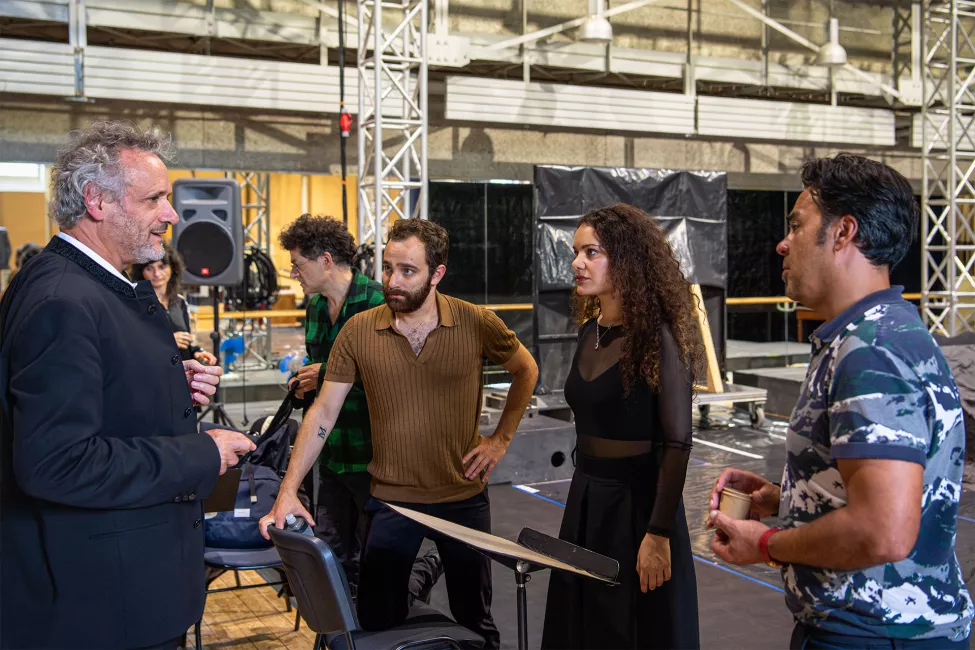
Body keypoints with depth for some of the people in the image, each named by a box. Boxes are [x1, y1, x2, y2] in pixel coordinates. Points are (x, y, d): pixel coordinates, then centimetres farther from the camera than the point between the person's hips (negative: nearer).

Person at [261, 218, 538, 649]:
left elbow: (526, 371, 8)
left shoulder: (476, 323, -9)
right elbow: (323, 413, -5)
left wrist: (501, 439, 1)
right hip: (390, 500, 0)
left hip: (463, 496, 0)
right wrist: (288, 492, -11)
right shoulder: (358, 332, -8)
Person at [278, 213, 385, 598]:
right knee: (330, 555, 15)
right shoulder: (315, 306, 12)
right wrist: (305, 383, 5)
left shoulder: (377, 302, -16)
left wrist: (328, 375, -18)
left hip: (371, 454, -8)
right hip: (331, 452, 8)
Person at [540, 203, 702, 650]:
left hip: (639, 501, -7)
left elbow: (677, 444, -18)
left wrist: (658, 534, -21)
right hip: (586, 500, 7)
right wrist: (584, 488, 15)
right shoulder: (590, 331, 5)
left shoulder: (657, 336, -16)